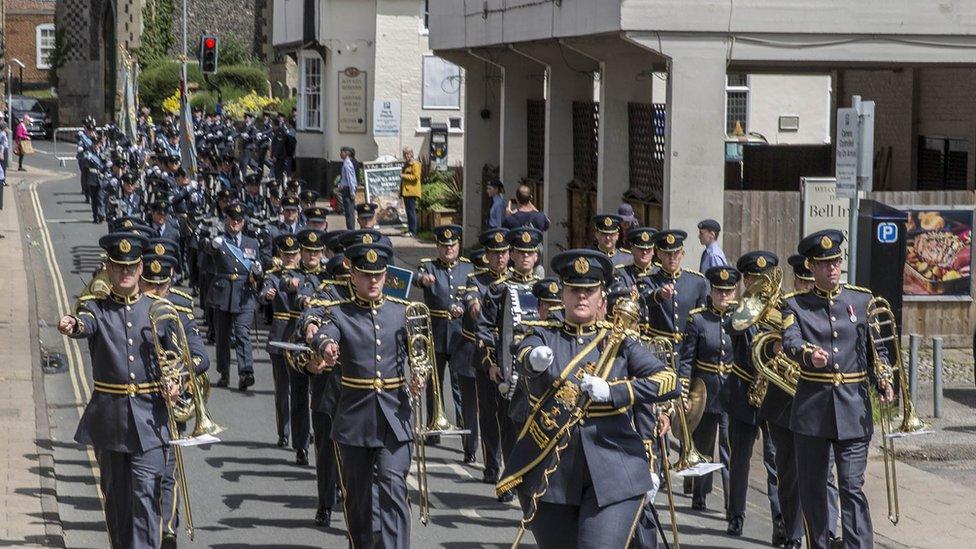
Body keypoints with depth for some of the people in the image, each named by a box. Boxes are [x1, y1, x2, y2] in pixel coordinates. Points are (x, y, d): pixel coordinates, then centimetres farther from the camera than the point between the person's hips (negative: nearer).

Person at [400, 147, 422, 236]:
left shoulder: (415, 164, -8)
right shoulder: (406, 164, 21)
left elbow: (416, 177, -18)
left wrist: (404, 176, -17)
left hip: (412, 191, -10)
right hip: (406, 191, 10)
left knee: (411, 211, -10)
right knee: (408, 211, 10)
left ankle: (412, 231, -10)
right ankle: (410, 230, 14)